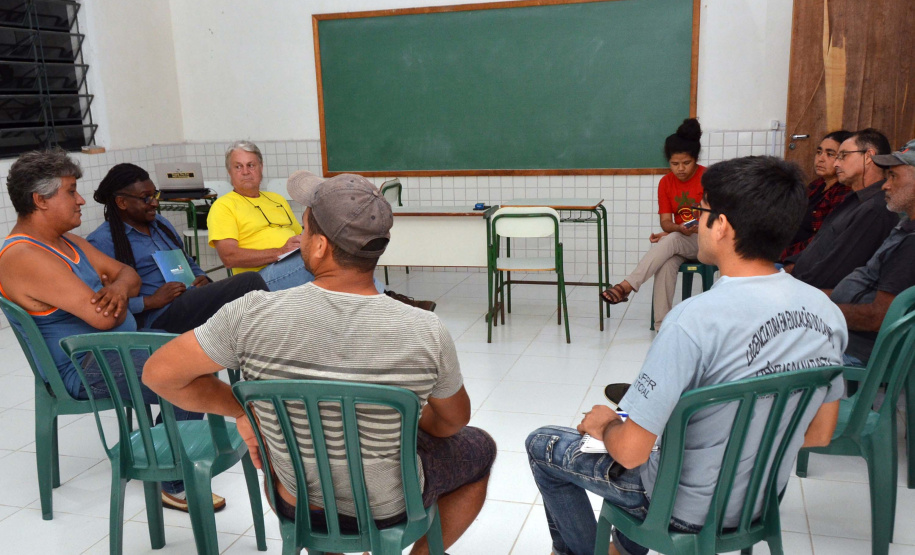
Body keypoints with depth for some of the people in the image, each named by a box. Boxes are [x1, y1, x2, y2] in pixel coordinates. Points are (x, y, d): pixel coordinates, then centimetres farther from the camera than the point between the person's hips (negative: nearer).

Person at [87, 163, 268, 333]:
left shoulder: (161, 224, 22)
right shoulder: (100, 242, -2)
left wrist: (201, 277, 9)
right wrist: (151, 301, -17)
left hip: (193, 300, 8)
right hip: (161, 316, -8)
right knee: (249, 281, -24)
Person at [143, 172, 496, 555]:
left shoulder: (253, 315, -25)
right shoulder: (425, 331, -24)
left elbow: (160, 373, -13)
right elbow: (453, 420, -6)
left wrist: (239, 409, -1)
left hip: (296, 502, 2)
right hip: (387, 505, -1)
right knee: (479, 447, 26)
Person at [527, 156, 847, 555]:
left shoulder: (696, 320, -33)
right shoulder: (828, 312, -11)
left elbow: (630, 451, -28)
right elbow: (820, 434, 1)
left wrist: (606, 426, -6)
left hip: (688, 509, -6)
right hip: (760, 500, 7)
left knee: (543, 445, 13)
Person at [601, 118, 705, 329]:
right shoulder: (666, 183, 2)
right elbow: (666, 221, -2)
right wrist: (678, 228, -27)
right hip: (677, 242, 3)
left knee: (671, 240, -36)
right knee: (665, 264, -33)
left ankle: (626, 286, -39)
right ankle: (662, 326, -35)